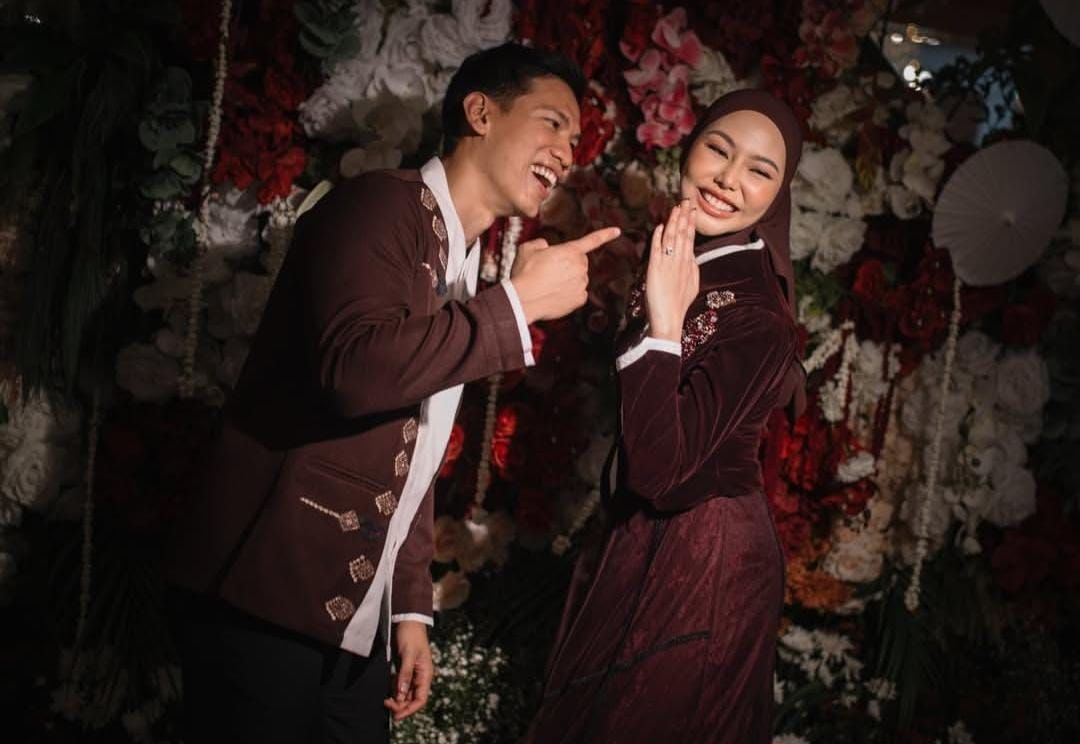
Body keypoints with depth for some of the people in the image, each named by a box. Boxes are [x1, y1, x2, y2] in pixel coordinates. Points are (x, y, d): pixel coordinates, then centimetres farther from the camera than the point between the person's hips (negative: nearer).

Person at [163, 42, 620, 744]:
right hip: (267, 600, -8)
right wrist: (518, 305, -19)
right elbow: (356, 367, -28)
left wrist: (411, 604, 14)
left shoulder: (466, 272, 17)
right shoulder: (380, 205, -9)